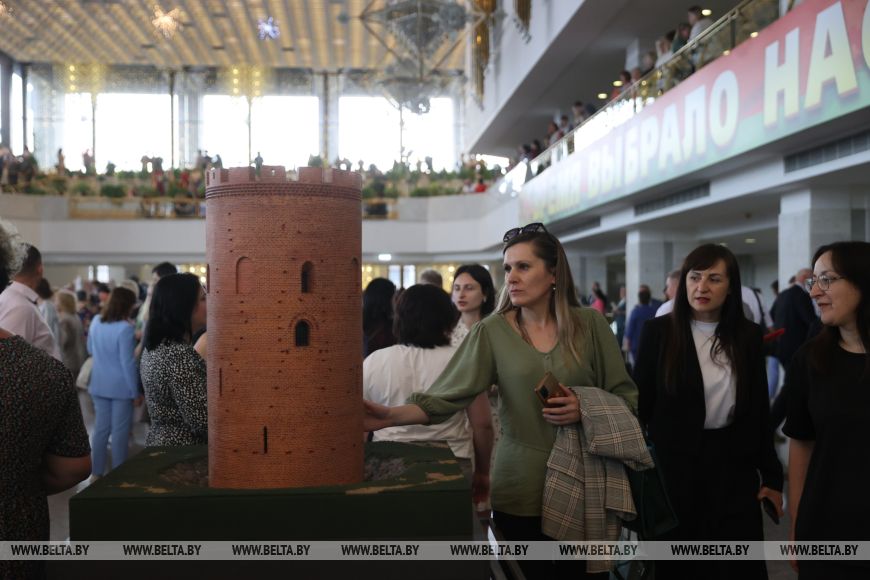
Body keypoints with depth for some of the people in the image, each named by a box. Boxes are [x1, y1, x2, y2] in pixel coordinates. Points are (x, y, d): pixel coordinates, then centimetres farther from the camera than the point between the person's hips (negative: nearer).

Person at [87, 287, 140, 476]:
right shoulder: (125, 328, -19)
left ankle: (97, 473, 20)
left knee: (100, 428, 13)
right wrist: (135, 391, -11)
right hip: (120, 386, -6)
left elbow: (90, 350, 17)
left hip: (99, 383, 6)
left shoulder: (96, 321, 2)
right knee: (120, 432, 4)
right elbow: (128, 362, -18)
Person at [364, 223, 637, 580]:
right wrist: (393, 417, -28)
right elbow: (445, 398, -13)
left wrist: (587, 410, -16)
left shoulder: (589, 324, -2)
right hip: (521, 488, -1)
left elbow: (627, 398, 3)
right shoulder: (492, 332, -5)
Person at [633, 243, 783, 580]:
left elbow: (759, 411, 7)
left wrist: (772, 476, 6)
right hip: (674, 465, -2)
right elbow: (641, 402, -3)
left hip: (734, 466, 2)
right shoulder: (658, 331, -6)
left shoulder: (749, 335, 2)